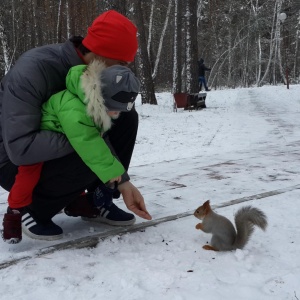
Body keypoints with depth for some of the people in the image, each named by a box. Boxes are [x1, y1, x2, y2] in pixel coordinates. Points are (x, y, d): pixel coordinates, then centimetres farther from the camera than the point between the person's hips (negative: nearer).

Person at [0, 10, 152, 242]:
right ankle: (30, 210, -7)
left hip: (62, 154, 7)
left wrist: (122, 182, -17)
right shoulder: (33, 69, -30)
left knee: (126, 119, -6)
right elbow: (20, 148, -37)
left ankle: (94, 202, 1)